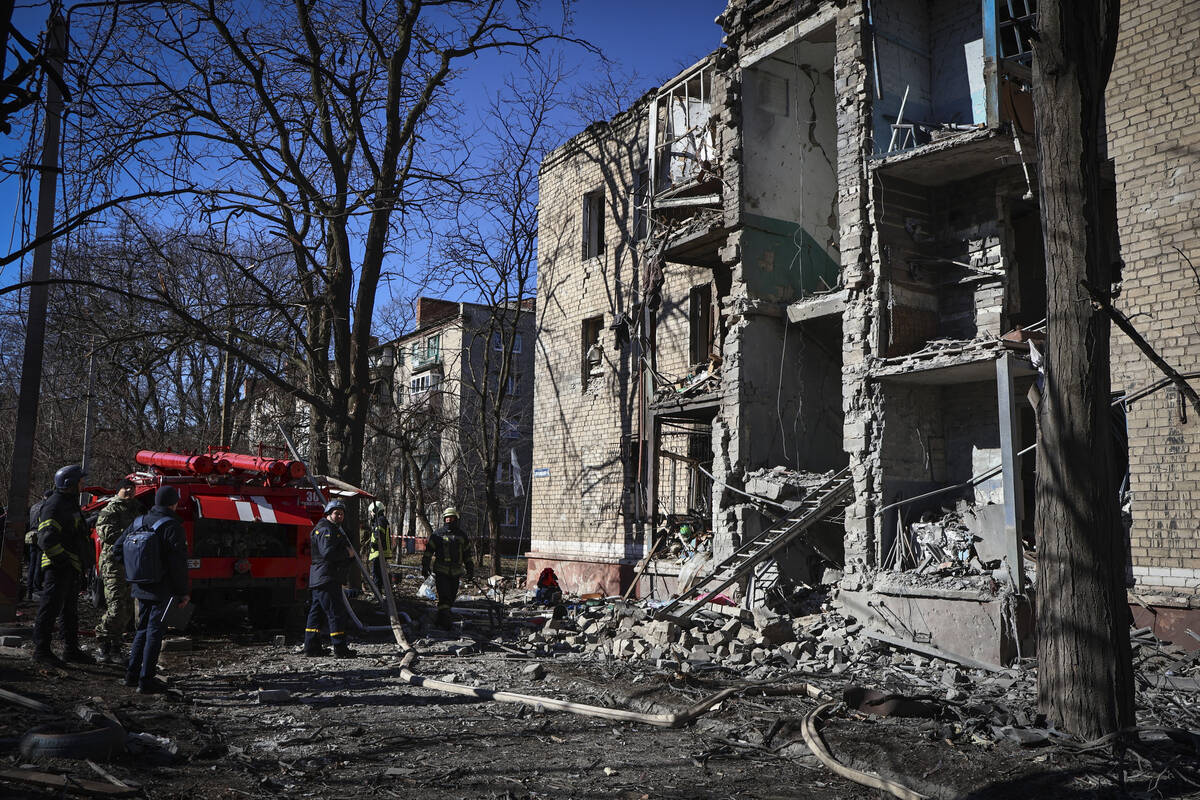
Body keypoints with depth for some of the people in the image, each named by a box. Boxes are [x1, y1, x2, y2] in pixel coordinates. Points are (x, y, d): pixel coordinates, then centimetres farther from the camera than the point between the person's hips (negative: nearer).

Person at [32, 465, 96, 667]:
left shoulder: (70, 503, 18)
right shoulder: (54, 505, -15)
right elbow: (47, 539, -23)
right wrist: (63, 559, -22)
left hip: (71, 567, 10)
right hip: (58, 567, -10)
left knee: (70, 611, 15)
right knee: (50, 608, -4)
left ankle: (71, 650, 22)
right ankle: (41, 650, 3)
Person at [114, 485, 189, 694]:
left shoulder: (139, 522, 7)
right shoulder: (172, 526, -15)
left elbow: (117, 548, 13)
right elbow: (178, 562, -17)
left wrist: (132, 573, 19)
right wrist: (183, 592, -10)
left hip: (140, 587, 7)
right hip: (162, 589, -7)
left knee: (143, 628, 19)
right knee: (155, 631, 0)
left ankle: (132, 673, 24)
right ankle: (146, 680, 2)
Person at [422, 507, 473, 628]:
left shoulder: (462, 536, 13)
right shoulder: (438, 534, 3)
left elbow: (467, 555, 19)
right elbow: (428, 551, 4)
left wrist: (470, 571, 17)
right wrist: (424, 567, -2)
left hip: (455, 572, 4)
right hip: (441, 571, -4)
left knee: (451, 598, 7)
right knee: (444, 596, -14)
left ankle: (445, 618, 21)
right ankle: (443, 622, -13)